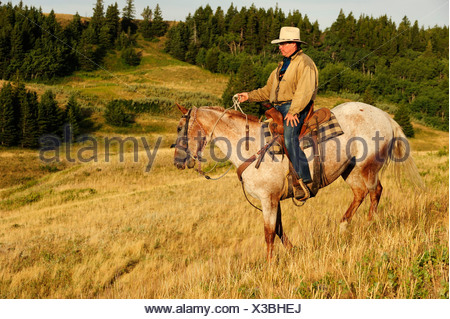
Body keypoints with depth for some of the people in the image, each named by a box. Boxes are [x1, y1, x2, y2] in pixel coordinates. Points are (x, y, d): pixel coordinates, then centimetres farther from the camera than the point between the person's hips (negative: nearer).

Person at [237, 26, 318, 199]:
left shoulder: (304, 62, -3)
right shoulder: (282, 66, 26)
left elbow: (305, 91, -17)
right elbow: (268, 90, 26)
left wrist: (293, 111, -27)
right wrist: (249, 96, 12)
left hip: (297, 108, -9)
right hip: (278, 108, 10)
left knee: (289, 136, -30)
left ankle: (304, 180, -34)